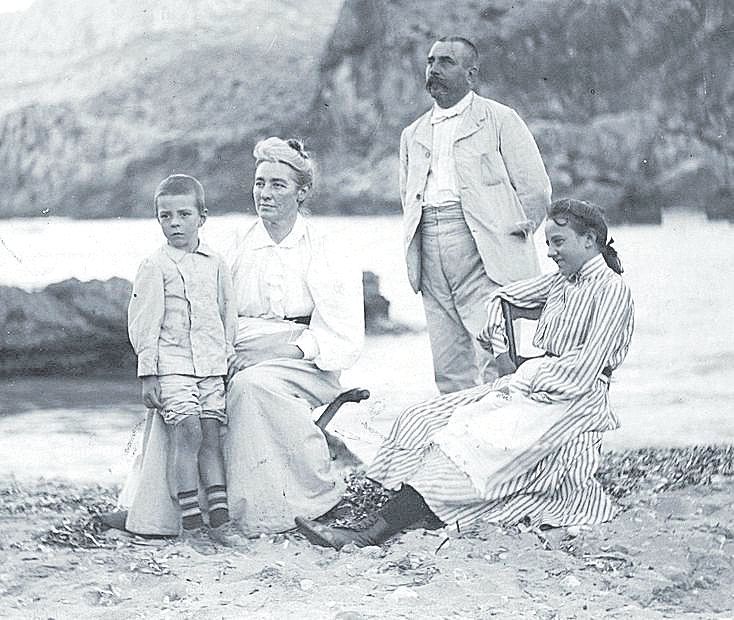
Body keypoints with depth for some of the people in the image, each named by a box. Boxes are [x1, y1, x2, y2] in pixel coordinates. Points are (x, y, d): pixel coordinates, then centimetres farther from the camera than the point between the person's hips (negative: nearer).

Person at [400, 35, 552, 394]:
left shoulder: (500, 120, 5)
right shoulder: (413, 135, 21)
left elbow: (535, 190, 2)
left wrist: (505, 241, 1)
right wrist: (414, 247, 12)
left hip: (483, 258, -5)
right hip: (431, 264, 5)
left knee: (494, 358, -14)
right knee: (448, 371, 4)